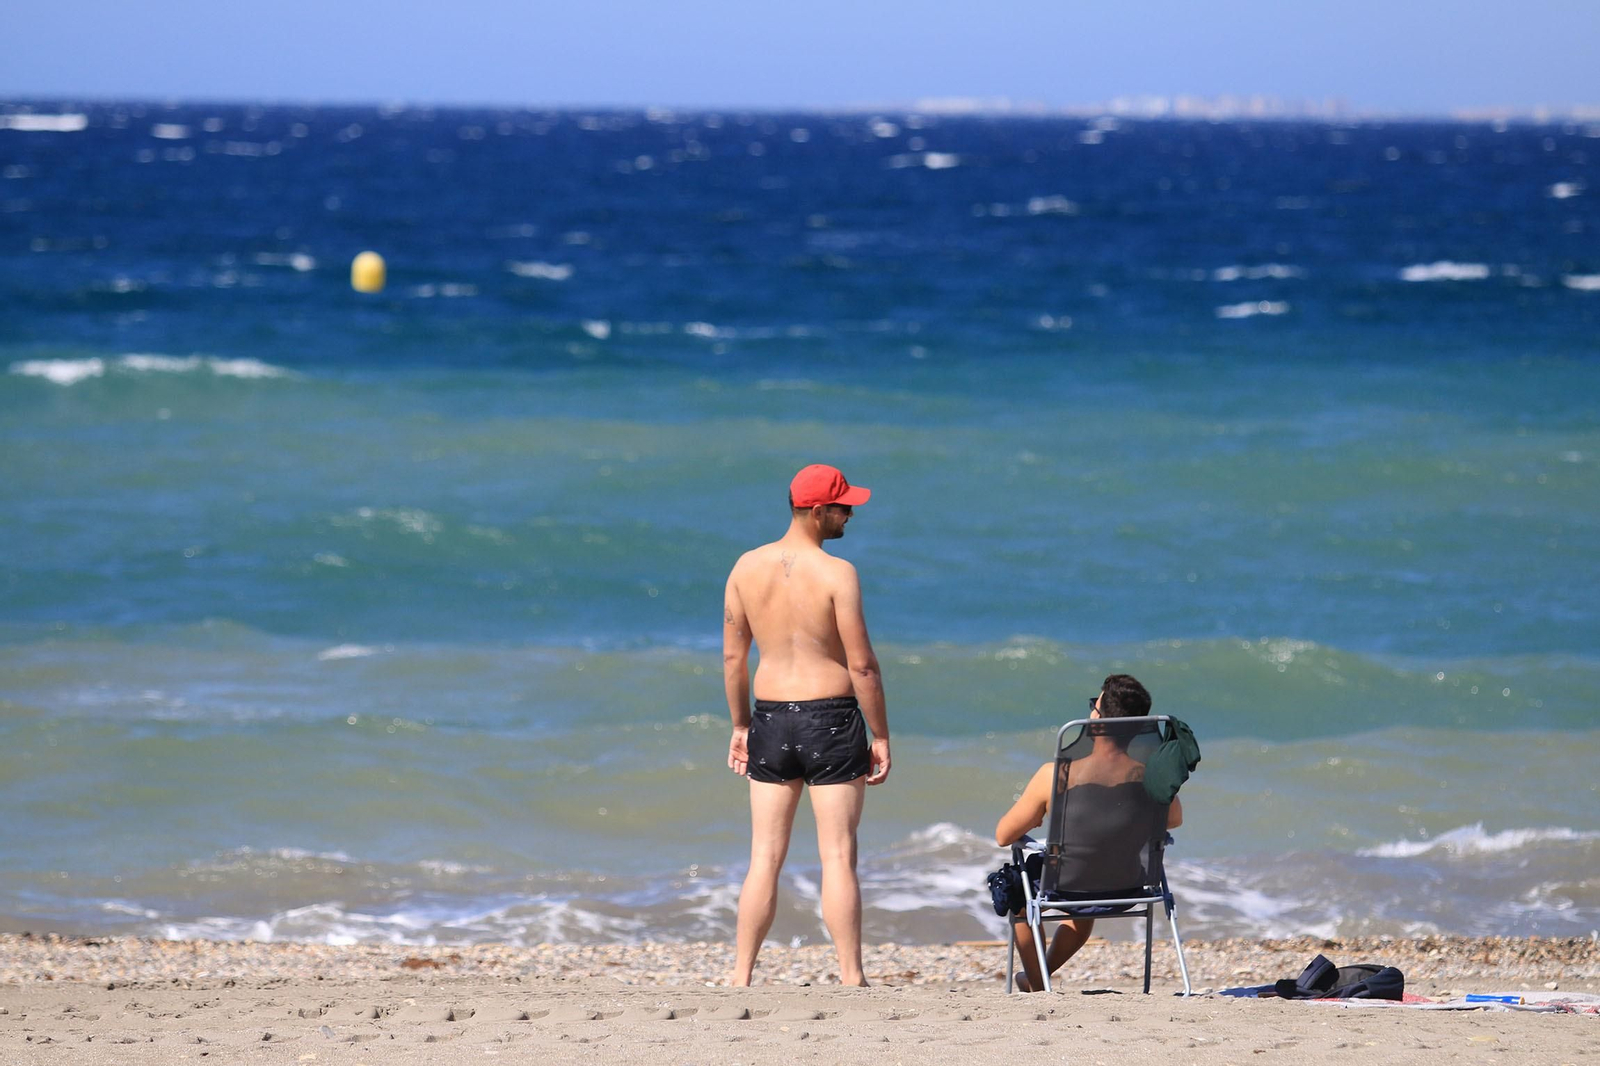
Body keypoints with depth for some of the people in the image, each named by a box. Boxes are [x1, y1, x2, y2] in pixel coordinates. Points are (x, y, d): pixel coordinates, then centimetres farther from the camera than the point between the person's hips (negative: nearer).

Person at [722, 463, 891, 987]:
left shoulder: (747, 567, 2)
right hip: (832, 719, -4)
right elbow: (861, 664, -11)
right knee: (838, 857, 0)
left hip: (771, 721, 4)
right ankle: (851, 979, 1)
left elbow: (732, 656, 8)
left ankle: (740, 978, 7)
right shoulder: (836, 573, -13)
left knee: (765, 859, 9)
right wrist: (881, 737, -3)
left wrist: (739, 726, 17)